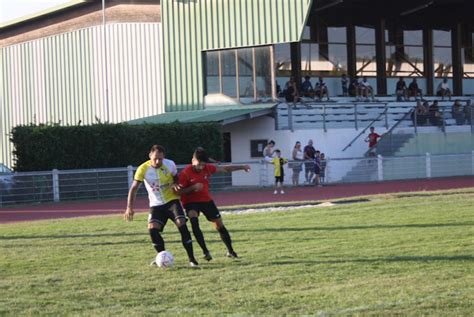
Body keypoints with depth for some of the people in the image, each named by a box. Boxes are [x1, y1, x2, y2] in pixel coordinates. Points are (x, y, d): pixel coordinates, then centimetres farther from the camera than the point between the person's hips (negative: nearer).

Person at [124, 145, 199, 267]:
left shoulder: (170, 165, -11)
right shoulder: (143, 169, -15)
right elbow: (134, 188, -15)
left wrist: (175, 185, -14)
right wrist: (129, 208, -26)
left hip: (172, 200, -1)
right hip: (156, 205, 1)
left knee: (182, 225, -17)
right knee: (152, 229, -16)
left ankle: (191, 258, -11)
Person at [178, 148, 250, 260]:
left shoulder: (208, 168, -6)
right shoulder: (185, 173, -20)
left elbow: (224, 169, 8)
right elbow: (180, 191, -17)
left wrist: (242, 167, 10)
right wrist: (193, 188, -32)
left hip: (206, 200, 5)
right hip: (191, 202, -4)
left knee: (219, 225, 6)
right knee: (194, 222, -30)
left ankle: (230, 251, 21)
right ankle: (205, 251, -26)